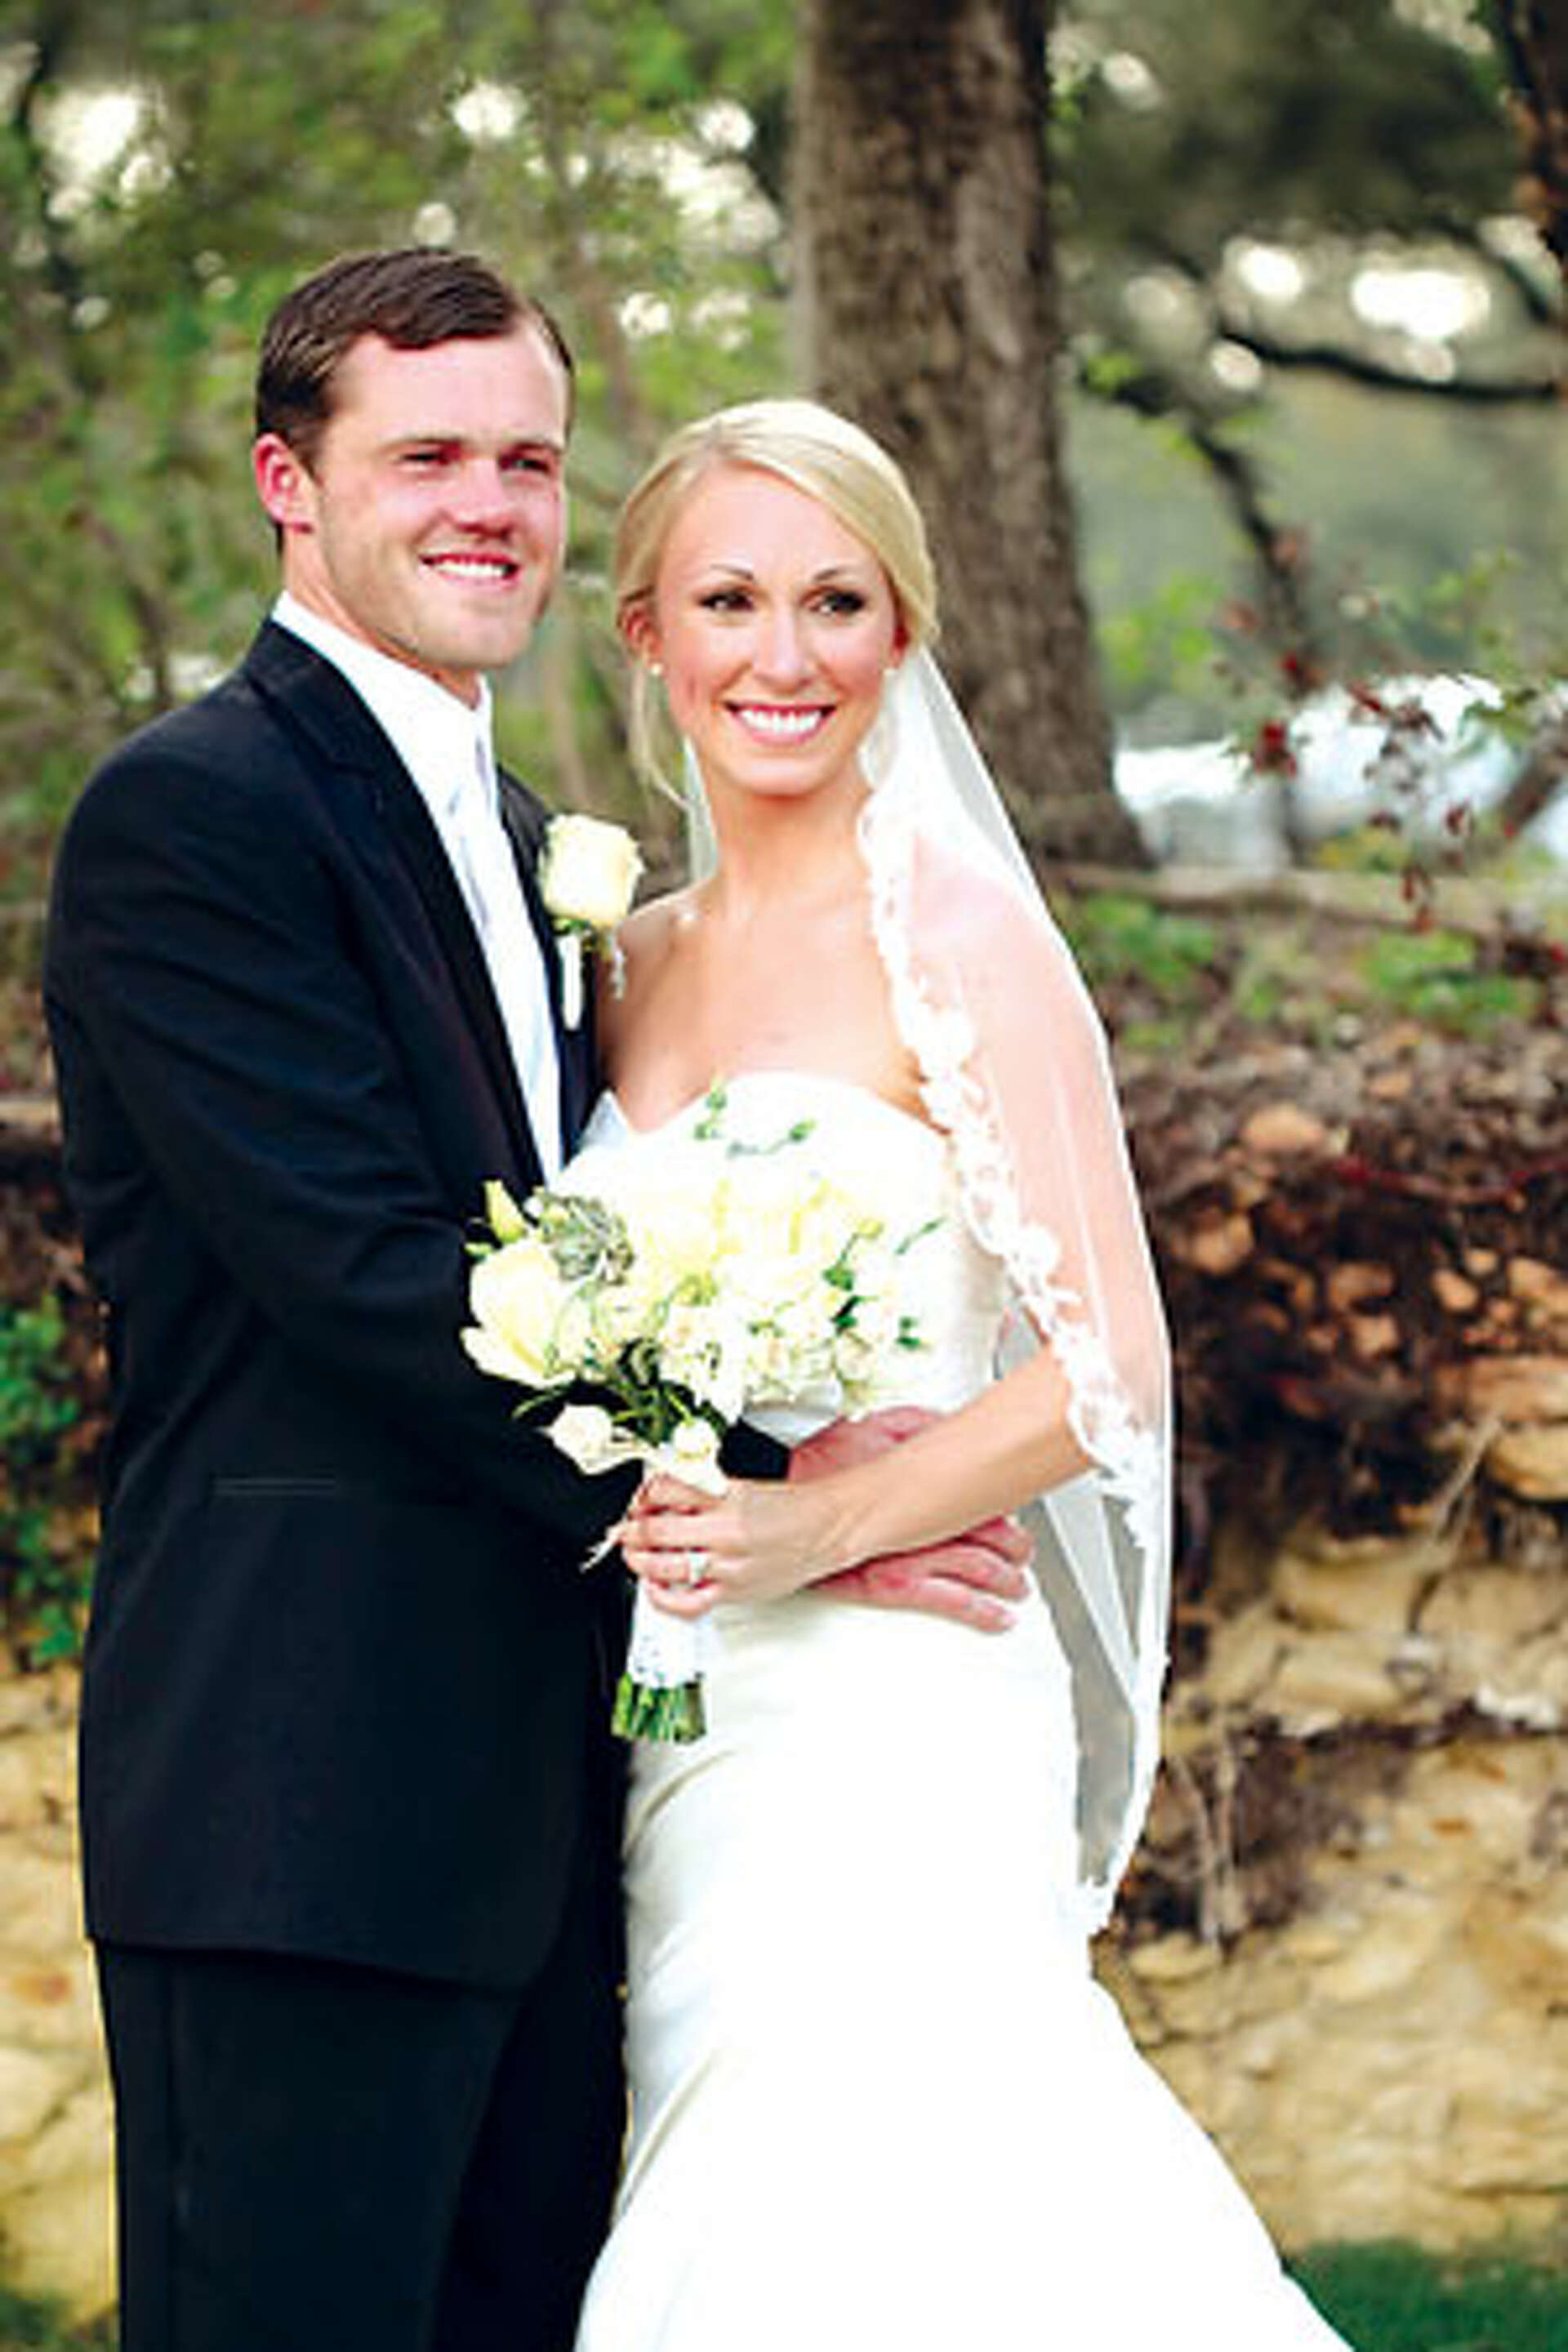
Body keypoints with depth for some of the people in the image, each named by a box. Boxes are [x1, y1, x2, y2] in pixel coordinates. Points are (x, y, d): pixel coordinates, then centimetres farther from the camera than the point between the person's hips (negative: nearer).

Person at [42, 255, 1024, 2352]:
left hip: (538, 1815, 9)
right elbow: (371, 1282, -17)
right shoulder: (191, 815, -8)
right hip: (304, 1809, -9)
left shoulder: (518, 841, 21)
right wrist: (774, 1492, -14)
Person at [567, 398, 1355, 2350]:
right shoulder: (632, 964, 13)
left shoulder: (950, 928, -7)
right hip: (674, 1727, 6)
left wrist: (824, 1524, -21)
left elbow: (1110, 1367, -10)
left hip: (891, 1721, -6)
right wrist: (629, 1517, 2)